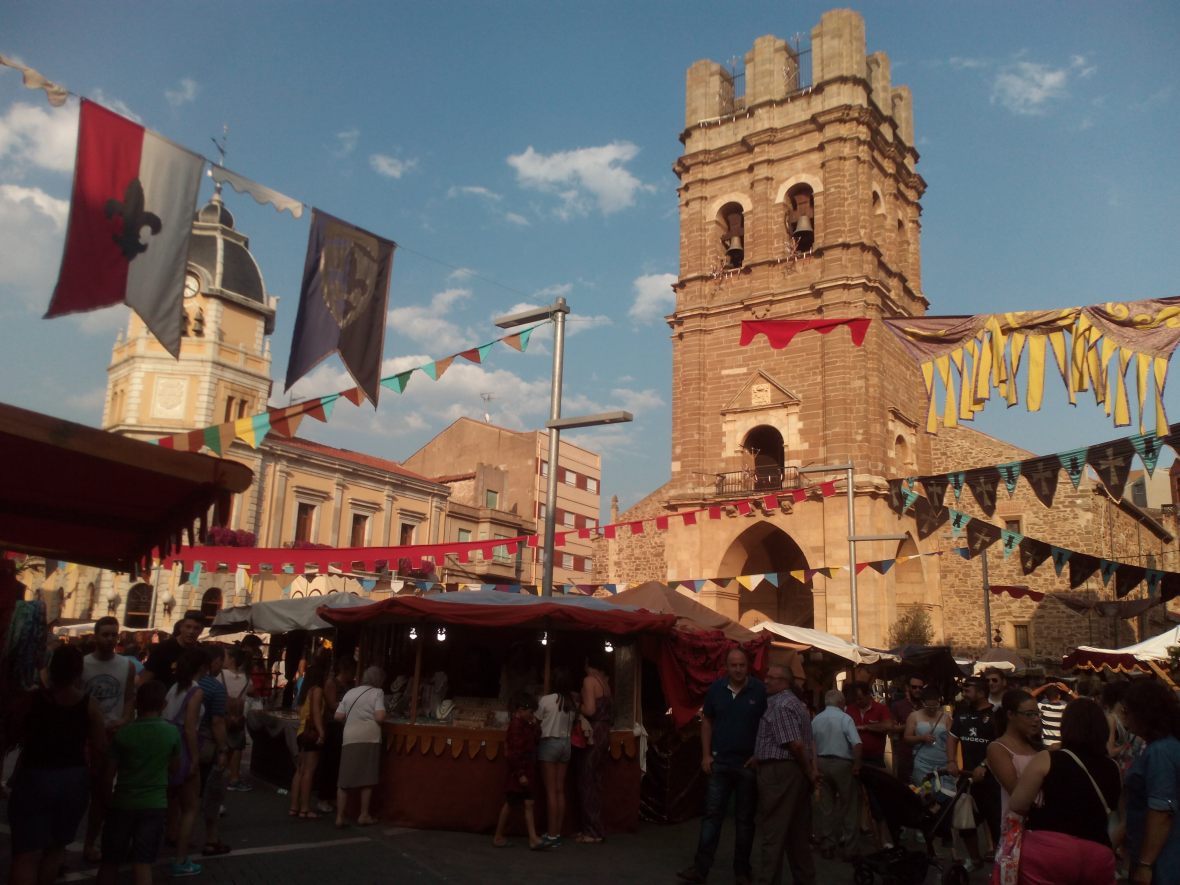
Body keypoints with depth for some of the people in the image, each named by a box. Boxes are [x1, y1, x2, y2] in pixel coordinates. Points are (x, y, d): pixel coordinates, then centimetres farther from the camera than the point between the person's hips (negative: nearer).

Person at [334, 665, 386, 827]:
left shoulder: (349, 693, 16)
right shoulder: (377, 692, 1)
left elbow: (338, 717, 12)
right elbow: (379, 717, -11)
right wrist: (382, 719, 11)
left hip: (349, 739, 4)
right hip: (369, 738, -4)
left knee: (344, 779, 7)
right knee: (367, 778, 5)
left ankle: (339, 817, 6)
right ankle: (364, 815, 8)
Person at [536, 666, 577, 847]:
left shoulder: (546, 700, -12)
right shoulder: (573, 702, 1)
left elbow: (537, 722, -2)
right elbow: (572, 725, 5)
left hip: (549, 743, -5)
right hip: (565, 744, 5)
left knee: (550, 790, -3)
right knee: (560, 790, 8)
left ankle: (552, 835, -2)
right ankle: (557, 833, 12)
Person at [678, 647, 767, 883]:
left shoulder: (760, 691, -8)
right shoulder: (715, 689, 0)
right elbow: (707, 722, 9)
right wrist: (706, 755, 3)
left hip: (749, 764, -2)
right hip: (720, 763, 2)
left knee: (745, 818, 9)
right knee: (711, 814, 1)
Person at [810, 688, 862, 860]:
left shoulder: (816, 720, 4)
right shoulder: (845, 718, -9)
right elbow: (857, 744, -20)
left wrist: (815, 767, 13)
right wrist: (856, 765, -10)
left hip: (821, 763, 4)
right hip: (842, 763, -4)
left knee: (825, 806, 9)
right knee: (847, 805, 9)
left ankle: (827, 845, 13)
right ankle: (846, 844, 13)